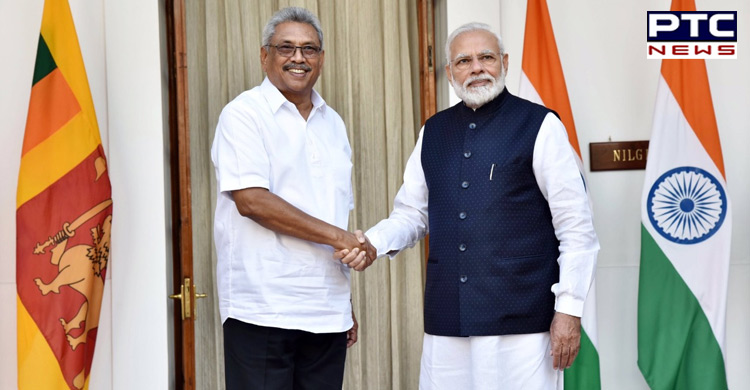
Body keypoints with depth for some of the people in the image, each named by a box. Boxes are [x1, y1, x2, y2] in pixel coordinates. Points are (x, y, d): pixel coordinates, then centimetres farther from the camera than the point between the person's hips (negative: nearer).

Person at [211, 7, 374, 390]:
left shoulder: (333, 123, 17)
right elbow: (251, 200, -14)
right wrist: (337, 236, -11)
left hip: (327, 314, 6)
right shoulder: (244, 113, -3)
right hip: (262, 311, -6)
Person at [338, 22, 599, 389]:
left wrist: (569, 309, -8)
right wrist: (373, 242, -4)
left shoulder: (539, 126, -2)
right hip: (446, 323, 4)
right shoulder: (433, 132, 12)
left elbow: (576, 227, -4)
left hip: (521, 322, -4)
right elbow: (411, 213, 16)